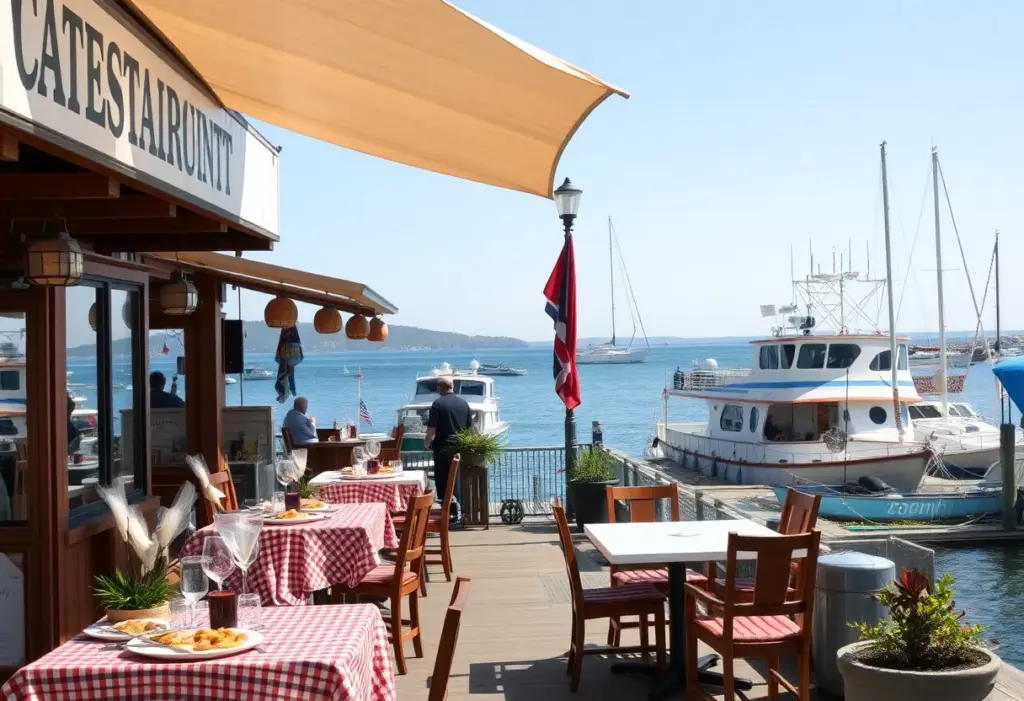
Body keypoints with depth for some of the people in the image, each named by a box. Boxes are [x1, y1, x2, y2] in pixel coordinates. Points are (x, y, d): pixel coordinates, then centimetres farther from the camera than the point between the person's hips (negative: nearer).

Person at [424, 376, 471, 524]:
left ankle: (453, 504, -17)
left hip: (443, 449, -5)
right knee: (456, 480, 14)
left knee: (443, 480, 2)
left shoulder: (438, 404, -11)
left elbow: (432, 430, -13)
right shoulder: (464, 403, 5)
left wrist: (426, 443, 3)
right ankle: (455, 512, 18)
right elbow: (470, 428, 11)